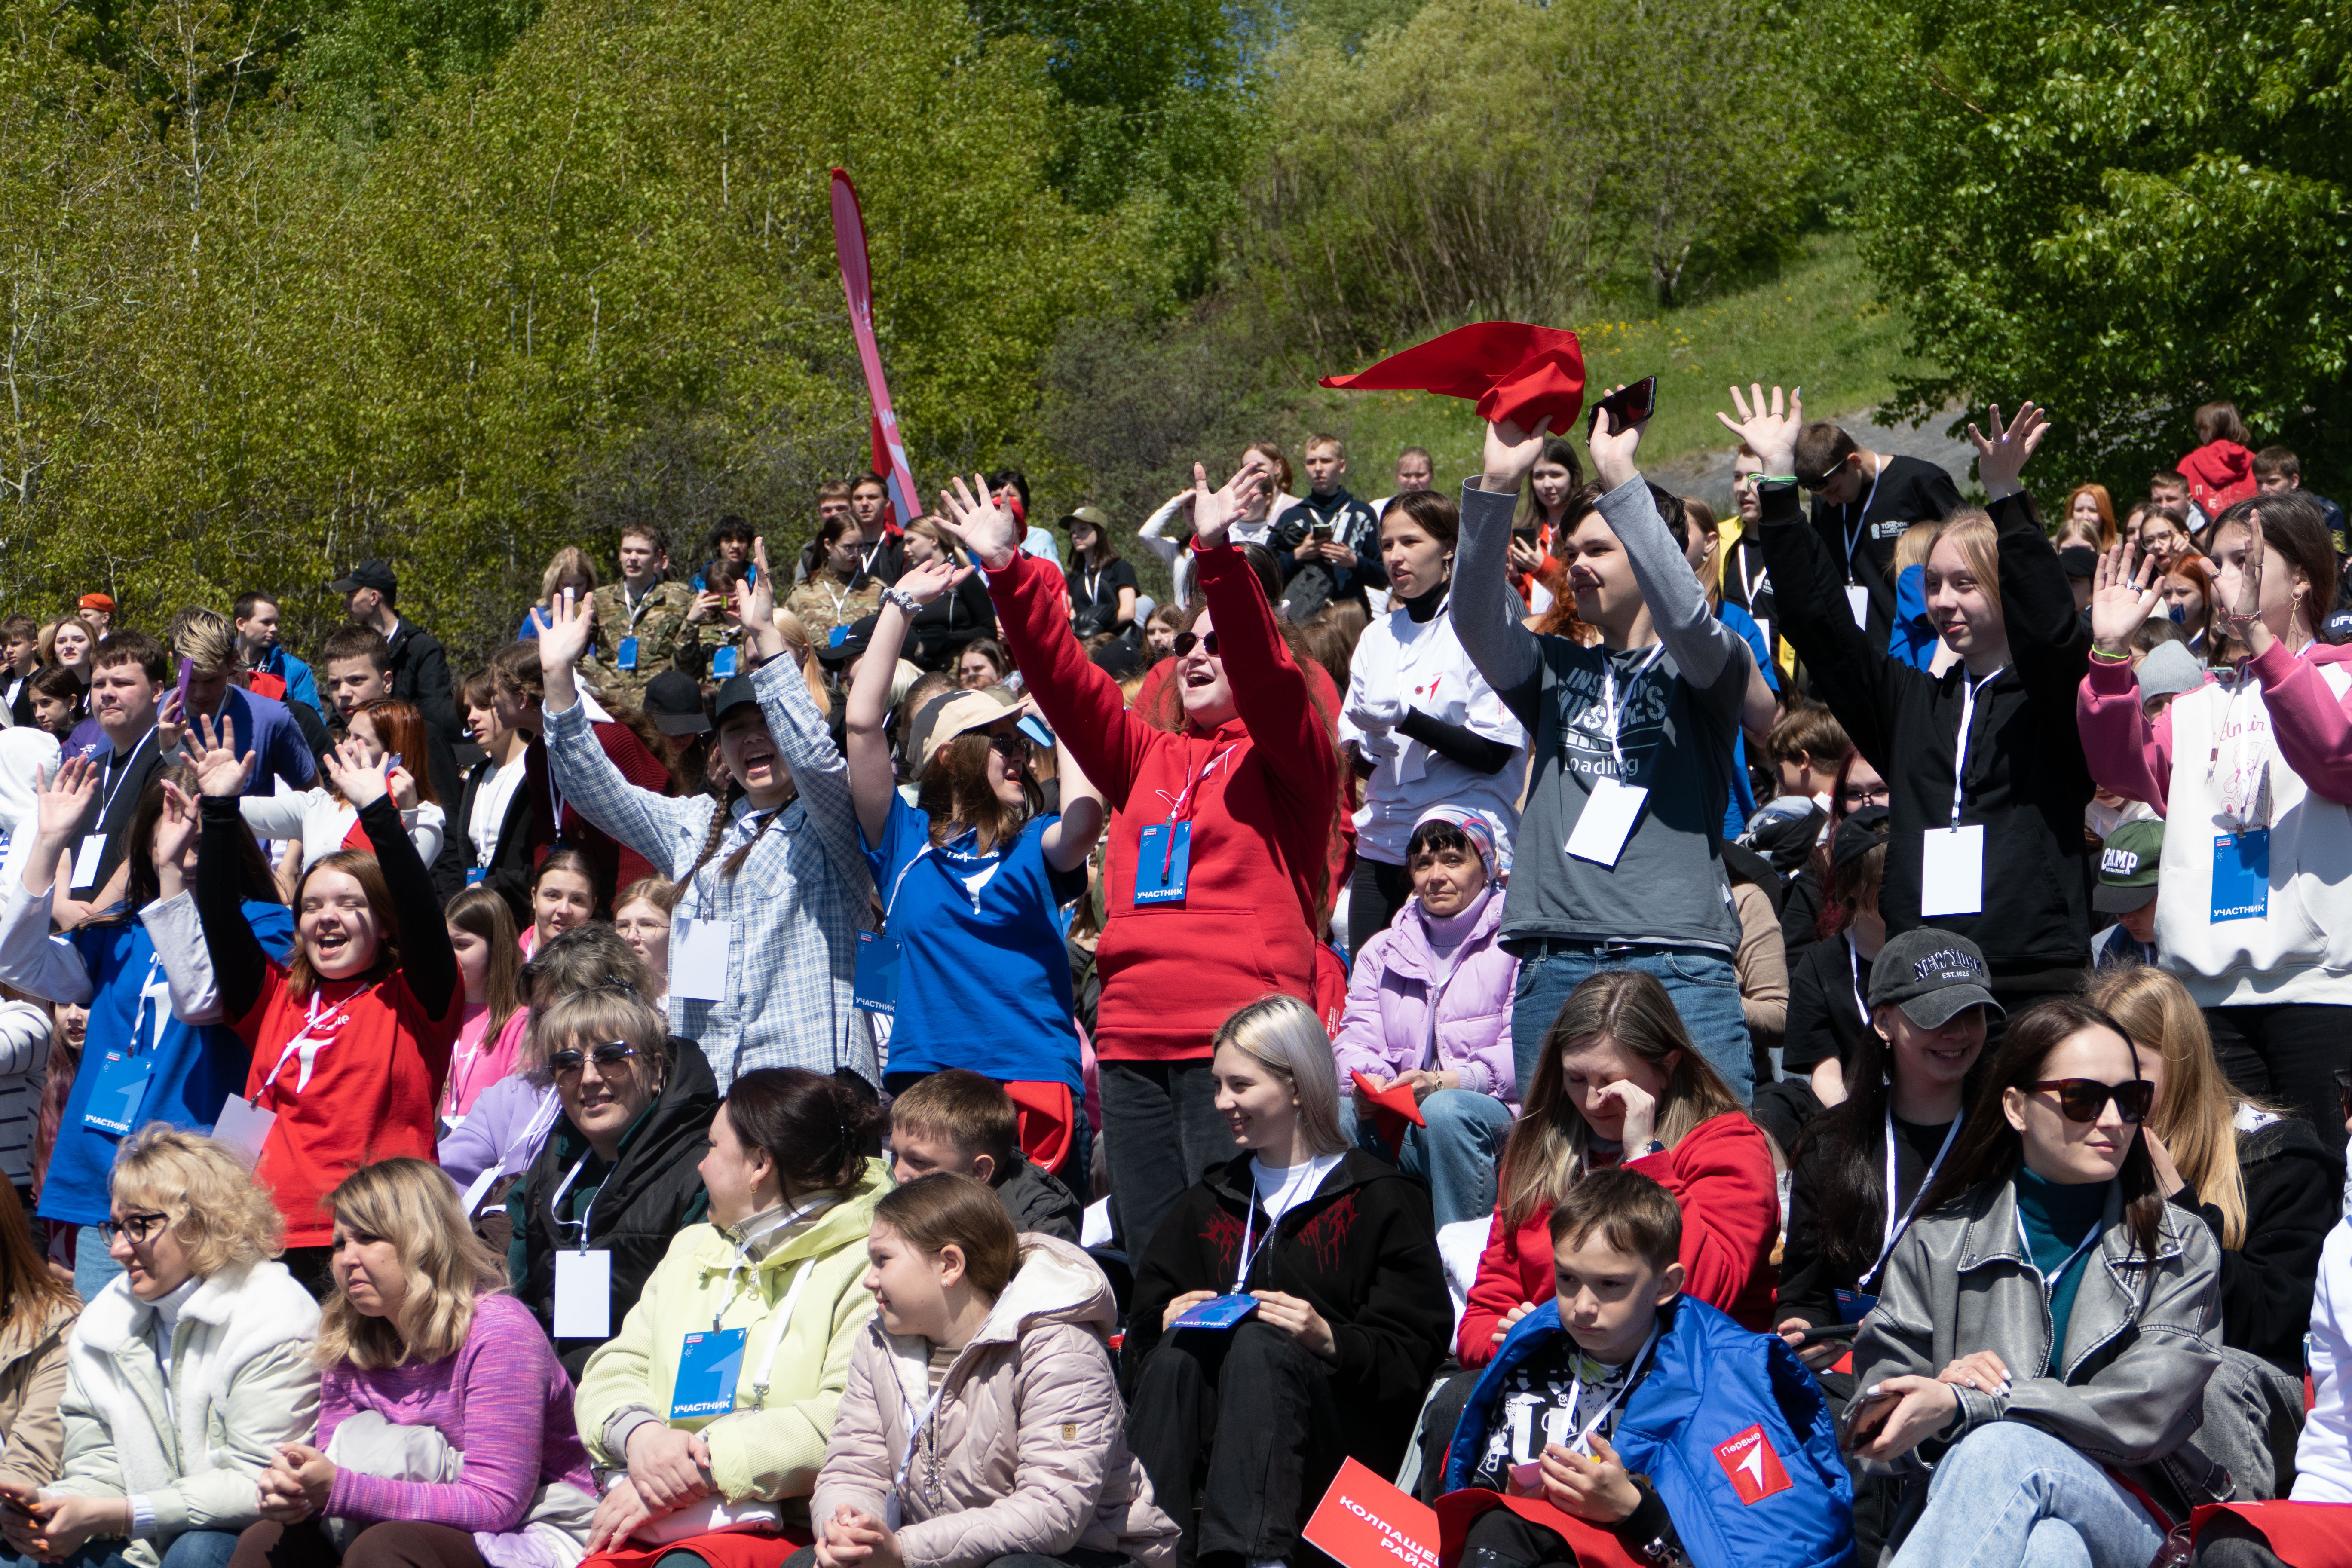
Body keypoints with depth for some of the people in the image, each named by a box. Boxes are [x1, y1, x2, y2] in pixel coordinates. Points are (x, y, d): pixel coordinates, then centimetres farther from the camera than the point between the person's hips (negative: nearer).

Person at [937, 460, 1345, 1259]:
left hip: (1237, 1042, -6)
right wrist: (1007, 573, 4)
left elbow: (1264, 670, -12)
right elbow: (1068, 682, 13)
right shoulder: (1148, 760, 20)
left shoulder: (1286, 757, 5)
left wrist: (1217, 555, -24)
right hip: (1132, 1043, 6)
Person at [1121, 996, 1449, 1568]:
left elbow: (1413, 1355, -2)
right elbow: (1142, 1338, 20)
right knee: (1175, 1354, -29)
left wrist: (1330, 1340, -19)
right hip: (1209, 1444, 4)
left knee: (1259, 1342, -34)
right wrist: (1168, 1324, -2)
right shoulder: (1206, 1204, 26)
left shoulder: (1382, 1200, 10)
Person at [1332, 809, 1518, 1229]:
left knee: (1445, 1112, -37)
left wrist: (1442, 1082, -24)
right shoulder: (1380, 952, 21)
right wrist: (1367, 1084, -15)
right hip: (1396, 1125, 4)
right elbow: (1357, 1042, 10)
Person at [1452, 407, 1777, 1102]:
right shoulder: (1555, 672, 19)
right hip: (1553, 962, 4)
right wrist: (1495, 488, -12)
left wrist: (1620, 477, -16)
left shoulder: (1700, 669, 9)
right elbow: (1476, 620, 1)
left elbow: (1687, 616, -14)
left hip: (1679, 963, -3)